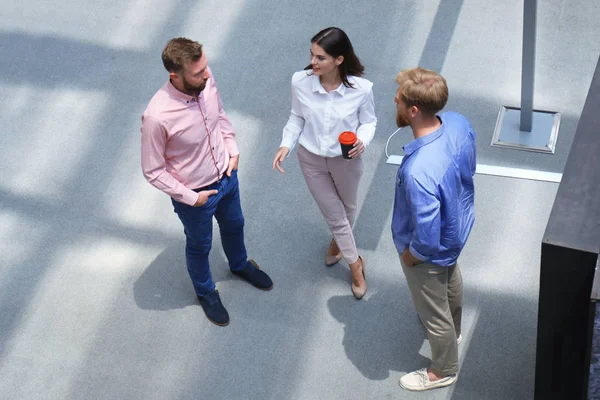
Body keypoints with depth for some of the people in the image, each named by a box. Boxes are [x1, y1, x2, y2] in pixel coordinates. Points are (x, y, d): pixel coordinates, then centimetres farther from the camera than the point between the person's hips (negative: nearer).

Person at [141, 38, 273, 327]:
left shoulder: (206, 80, -20)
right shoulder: (157, 117, -38)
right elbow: (153, 171, -22)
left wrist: (232, 149, -5)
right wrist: (190, 197, -18)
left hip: (227, 176, 5)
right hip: (196, 195, -5)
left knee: (234, 226, 32)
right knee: (199, 245, 24)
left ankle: (240, 265, 65)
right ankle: (206, 292, 54)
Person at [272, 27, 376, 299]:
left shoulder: (361, 88, -28)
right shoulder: (300, 82, -23)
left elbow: (369, 121, -10)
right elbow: (297, 117, -5)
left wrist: (362, 140, -30)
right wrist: (286, 144, -18)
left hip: (346, 160, 0)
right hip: (311, 158, 1)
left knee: (347, 207, 28)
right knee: (333, 213, 16)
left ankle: (338, 241, 63)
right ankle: (355, 264, 42)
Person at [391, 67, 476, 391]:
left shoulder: (418, 171, -46)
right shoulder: (458, 123, -22)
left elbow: (427, 237, -36)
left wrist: (412, 255, -15)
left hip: (431, 251, -8)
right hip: (458, 228, 8)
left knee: (434, 313, 21)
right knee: (451, 279, 37)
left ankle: (444, 370, 50)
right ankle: (454, 331, 68)